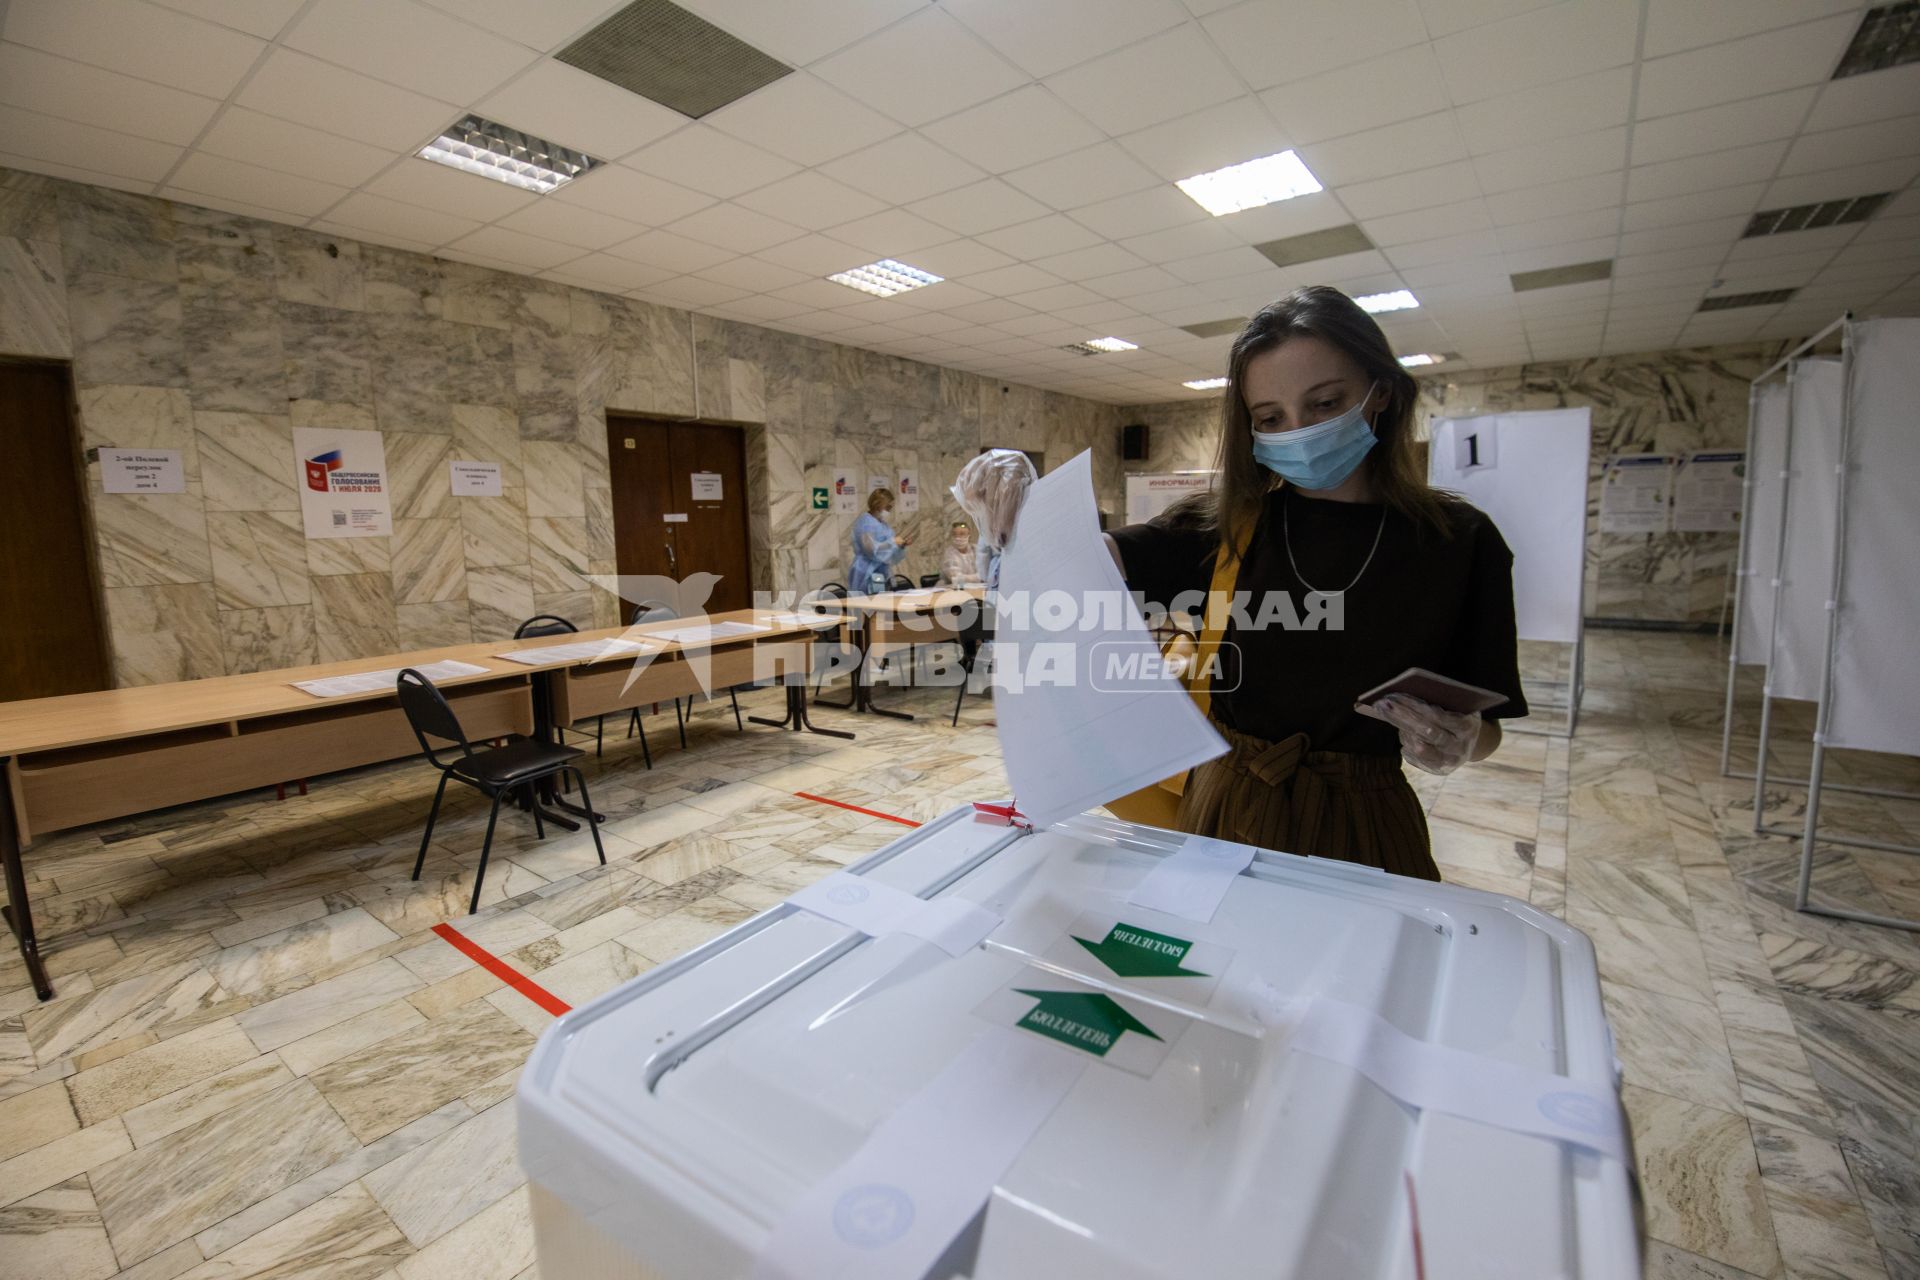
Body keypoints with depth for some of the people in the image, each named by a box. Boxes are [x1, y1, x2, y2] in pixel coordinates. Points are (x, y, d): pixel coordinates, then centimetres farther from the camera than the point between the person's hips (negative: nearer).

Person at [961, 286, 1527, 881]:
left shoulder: (1459, 540, -7)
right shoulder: (1227, 523, -6)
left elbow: (1485, 725, 0)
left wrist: (1459, 743, -21)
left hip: (1362, 822, 0)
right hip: (1225, 808, 1)